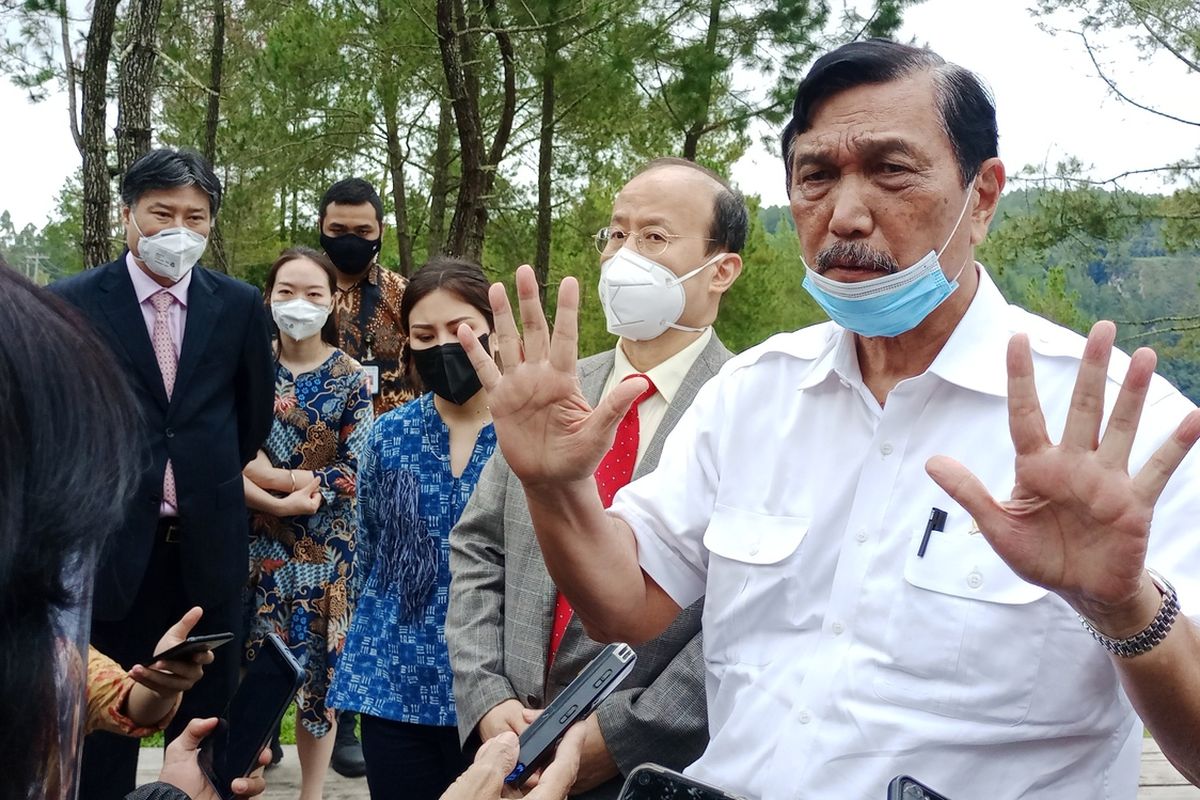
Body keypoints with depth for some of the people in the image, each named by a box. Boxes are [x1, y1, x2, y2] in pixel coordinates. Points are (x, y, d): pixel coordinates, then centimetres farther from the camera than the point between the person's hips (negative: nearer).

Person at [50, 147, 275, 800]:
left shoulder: (240, 306, 2)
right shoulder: (72, 303, -5)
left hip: (209, 547, 2)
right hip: (113, 546, -2)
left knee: (205, 725, 12)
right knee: (103, 729, 8)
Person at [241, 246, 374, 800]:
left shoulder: (351, 378, 0)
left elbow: (355, 472, -6)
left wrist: (267, 473, -13)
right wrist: (281, 501, -18)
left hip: (324, 546, 0)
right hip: (255, 542, 1)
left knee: (319, 663, 5)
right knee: (252, 664, 0)